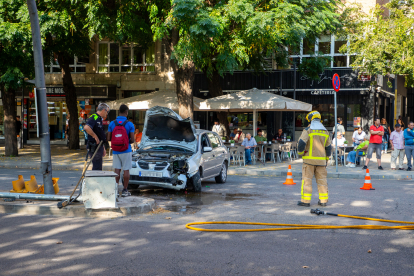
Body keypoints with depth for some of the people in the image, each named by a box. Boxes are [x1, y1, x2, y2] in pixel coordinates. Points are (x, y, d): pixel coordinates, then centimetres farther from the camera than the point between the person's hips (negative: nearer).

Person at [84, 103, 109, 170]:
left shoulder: (99, 119, 19)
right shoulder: (94, 117, -13)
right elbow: (86, 128, -32)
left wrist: (103, 148, 24)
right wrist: (95, 136, -22)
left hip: (98, 147, 10)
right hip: (94, 147, -10)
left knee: (98, 168, 14)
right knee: (97, 168, -9)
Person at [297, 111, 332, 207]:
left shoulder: (308, 130, -7)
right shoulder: (325, 132, 10)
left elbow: (301, 143, -16)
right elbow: (328, 147, 13)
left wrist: (300, 153, 2)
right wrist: (326, 159, 22)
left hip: (309, 159, -4)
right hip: (321, 160, 4)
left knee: (307, 179, -1)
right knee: (322, 180, 9)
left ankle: (305, 200, -2)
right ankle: (323, 200, 12)